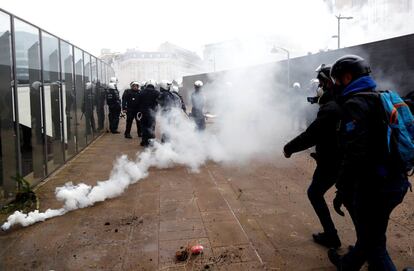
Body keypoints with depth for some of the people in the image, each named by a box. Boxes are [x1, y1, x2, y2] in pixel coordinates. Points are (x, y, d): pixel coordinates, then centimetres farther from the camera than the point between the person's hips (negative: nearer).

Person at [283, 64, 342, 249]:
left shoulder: (330, 108, -23)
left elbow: (311, 135, -24)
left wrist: (289, 148, -12)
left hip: (331, 162, -9)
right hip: (346, 160, 9)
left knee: (314, 193, 10)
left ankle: (330, 236, 13)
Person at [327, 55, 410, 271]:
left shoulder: (355, 104, -15)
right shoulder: (380, 99, 13)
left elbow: (355, 153, -24)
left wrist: (341, 190, -18)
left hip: (374, 185, -10)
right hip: (395, 180, 10)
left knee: (372, 243, 3)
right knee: (369, 234, 25)